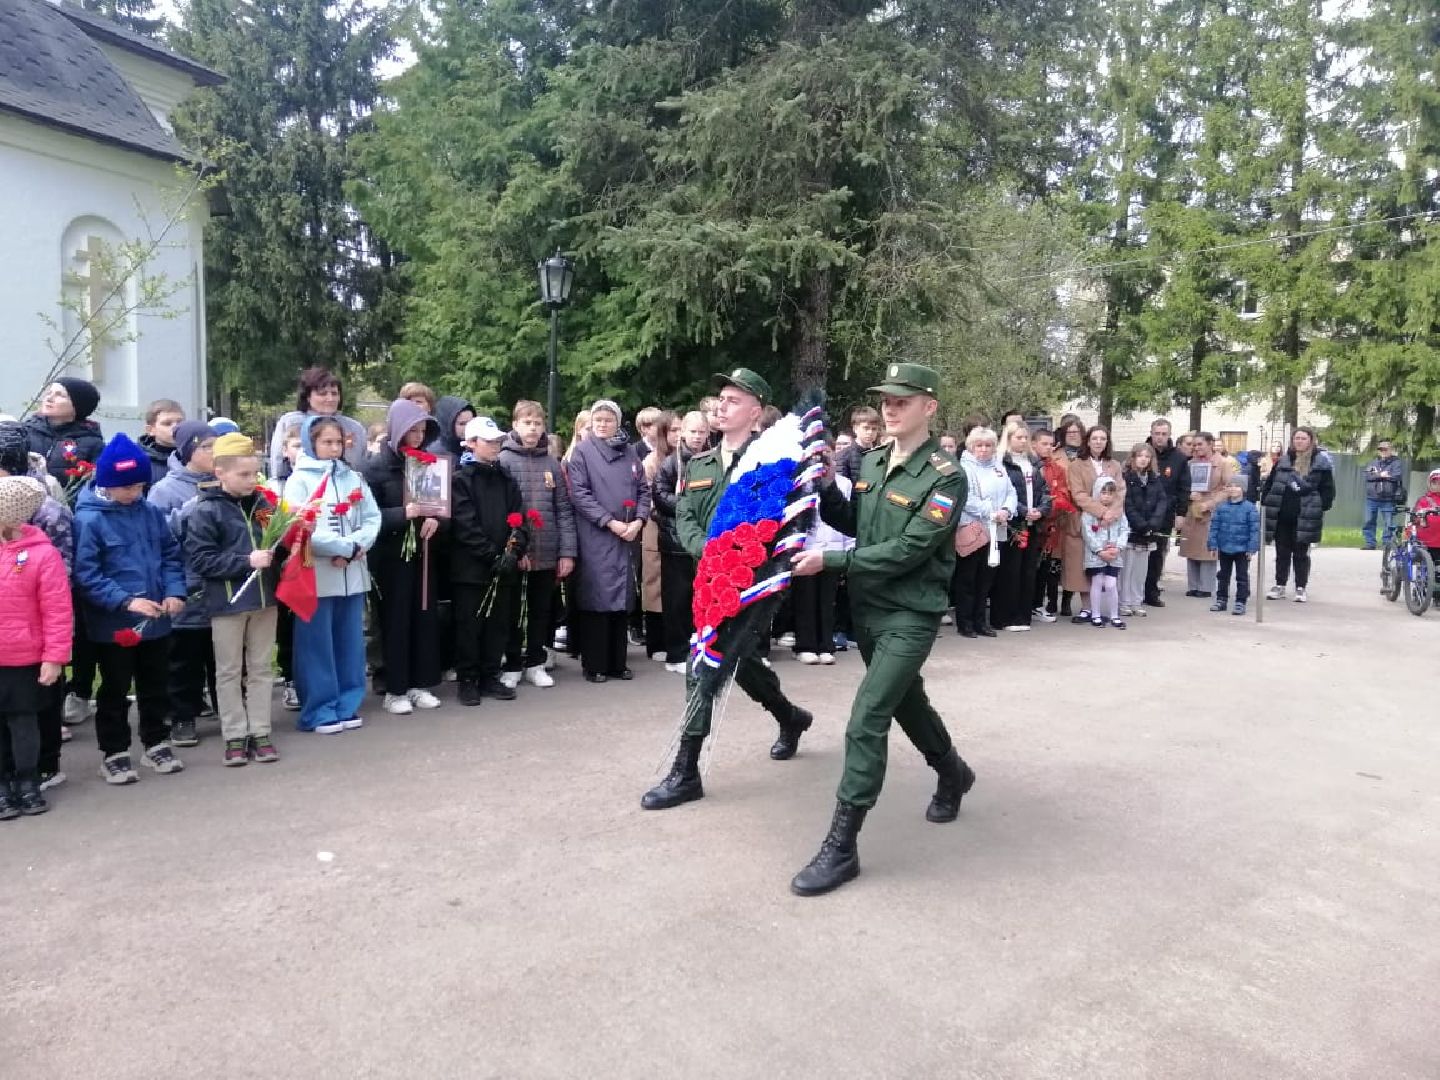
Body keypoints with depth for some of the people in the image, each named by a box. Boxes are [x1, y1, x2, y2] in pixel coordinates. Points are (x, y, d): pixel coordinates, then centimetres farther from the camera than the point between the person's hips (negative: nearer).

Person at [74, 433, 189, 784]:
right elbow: (85, 575, -17)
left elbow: (172, 555, 9)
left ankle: (157, 743, 33)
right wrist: (126, 601, -25)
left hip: (156, 621, 5)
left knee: (156, 686, 17)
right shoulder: (89, 520, -14)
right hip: (113, 624, -4)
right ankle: (114, 753, 25)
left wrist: (175, 591, -7)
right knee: (115, 691, 11)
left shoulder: (151, 512, 1)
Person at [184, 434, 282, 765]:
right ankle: (235, 736, 17)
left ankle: (260, 733, 20)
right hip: (227, 601, -4)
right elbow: (199, 560, -16)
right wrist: (246, 561, -21)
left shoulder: (263, 503, 4)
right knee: (229, 671, 8)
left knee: (260, 668, 12)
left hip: (264, 597, 5)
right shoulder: (205, 511, -11)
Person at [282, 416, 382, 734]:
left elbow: (372, 518, 6)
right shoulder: (300, 480, -3)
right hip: (316, 575, -5)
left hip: (352, 573, 5)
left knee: (350, 643, 10)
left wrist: (357, 546, -12)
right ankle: (319, 711, 8)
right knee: (318, 645, 0)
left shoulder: (354, 478, 12)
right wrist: (345, 547, -14)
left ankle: (347, 706, 20)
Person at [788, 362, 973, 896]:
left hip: (911, 616, -7)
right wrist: (823, 488, -4)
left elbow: (907, 551, -22)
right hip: (866, 609, 7)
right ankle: (953, 774, 51)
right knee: (906, 701, 24)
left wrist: (829, 561, -23)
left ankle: (841, 847, -4)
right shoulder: (871, 463, 5)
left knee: (865, 723, -12)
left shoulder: (945, 477, -16)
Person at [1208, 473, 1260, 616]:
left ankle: (1241, 602, 10)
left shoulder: (1249, 508, -8)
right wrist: (1213, 544, -2)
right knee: (1223, 575, 14)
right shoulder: (1221, 507, 0)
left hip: (1242, 549, -3)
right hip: (1224, 548, 3)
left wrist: (1252, 548, -13)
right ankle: (1221, 599, 24)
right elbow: (1214, 527, 2)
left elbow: (1254, 529, -9)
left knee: (1242, 576, 4)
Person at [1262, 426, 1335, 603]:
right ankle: (1279, 585, 18)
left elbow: (1327, 488, -2)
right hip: (1281, 515, 3)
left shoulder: (1321, 462, -2)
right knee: (1282, 552, 10)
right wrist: (1266, 503, 4)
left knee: (1301, 553, 4)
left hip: (1304, 517, -3)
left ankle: (1301, 588, 12)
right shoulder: (1283, 460, 8)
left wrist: (1322, 508, -10)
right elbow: (1270, 484, 11)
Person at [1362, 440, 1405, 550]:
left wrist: (1376, 476, -9)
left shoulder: (1397, 463, 1)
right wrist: (1381, 475, -14)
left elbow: (1397, 476, -15)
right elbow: (1367, 476, -1)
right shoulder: (1373, 463, 13)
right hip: (1372, 498, 4)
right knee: (1368, 522, 5)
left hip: (1388, 500, -4)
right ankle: (1370, 544, 11)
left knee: (1389, 524, -1)